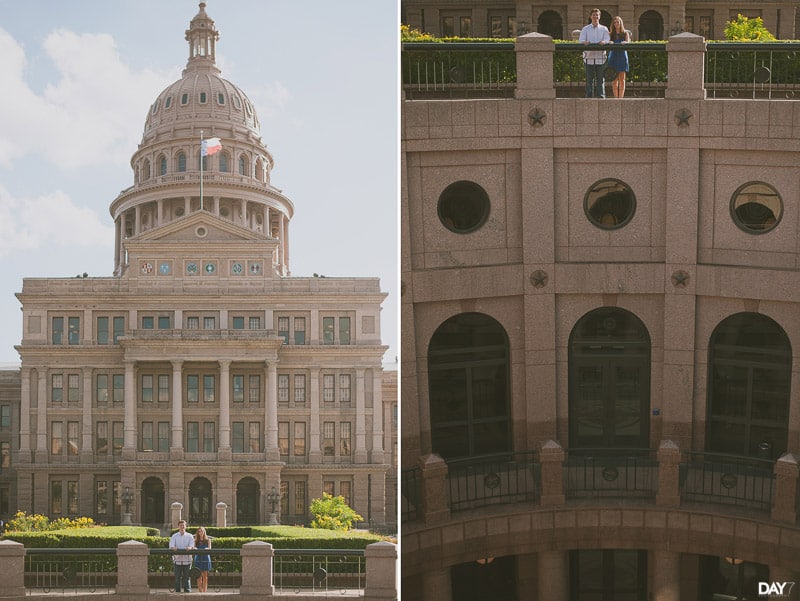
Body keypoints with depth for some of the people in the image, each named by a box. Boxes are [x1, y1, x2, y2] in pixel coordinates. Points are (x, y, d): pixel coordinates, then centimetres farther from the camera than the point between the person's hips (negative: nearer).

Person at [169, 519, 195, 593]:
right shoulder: (174, 536, 9)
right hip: (177, 559, 0)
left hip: (187, 560, 0)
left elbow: (192, 545, -4)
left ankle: (187, 590, 3)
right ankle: (177, 591, 6)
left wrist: (189, 547, -29)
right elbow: (171, 545, -5)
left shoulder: (189, 536, 9)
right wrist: (173, 548, -29)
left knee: (187, 576, -1)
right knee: (177, 577, 0)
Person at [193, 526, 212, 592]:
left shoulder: (208, 540, 9)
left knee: (205, 577, -2)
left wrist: (206, 549, -24)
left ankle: (204, 591, -2)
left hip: (205, 558, -1)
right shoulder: (196, 541, 13)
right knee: (199, 577, -1)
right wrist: (194, 548, -22)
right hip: (198, 559, 1)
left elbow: (209, 548, -1)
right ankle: (200, 591, 2)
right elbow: (194, 548, 1)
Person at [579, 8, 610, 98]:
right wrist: (585, 42, -24)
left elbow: (607, 39, -1)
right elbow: (581, 40, 0)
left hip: (600, 58, 0)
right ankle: (589, 97, 3)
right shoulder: (585, 29, 12)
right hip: (589, 58, 0)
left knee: (600, 80, -1)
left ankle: (601, 97, 3)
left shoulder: (604, 29, 13)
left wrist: (604, 42, -26)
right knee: (589, 80, 0)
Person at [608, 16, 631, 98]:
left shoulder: (625, 33, 10)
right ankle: (616, 97, 2)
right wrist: (609, 43, -25)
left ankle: (621, 97, -3)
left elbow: (628, 42, -4)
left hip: (622, 56, 0)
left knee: (622, 79, -2)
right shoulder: (610, 34, 11)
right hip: (613, 56, 0)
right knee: (614, 79, -1)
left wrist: (625, 43, -27)